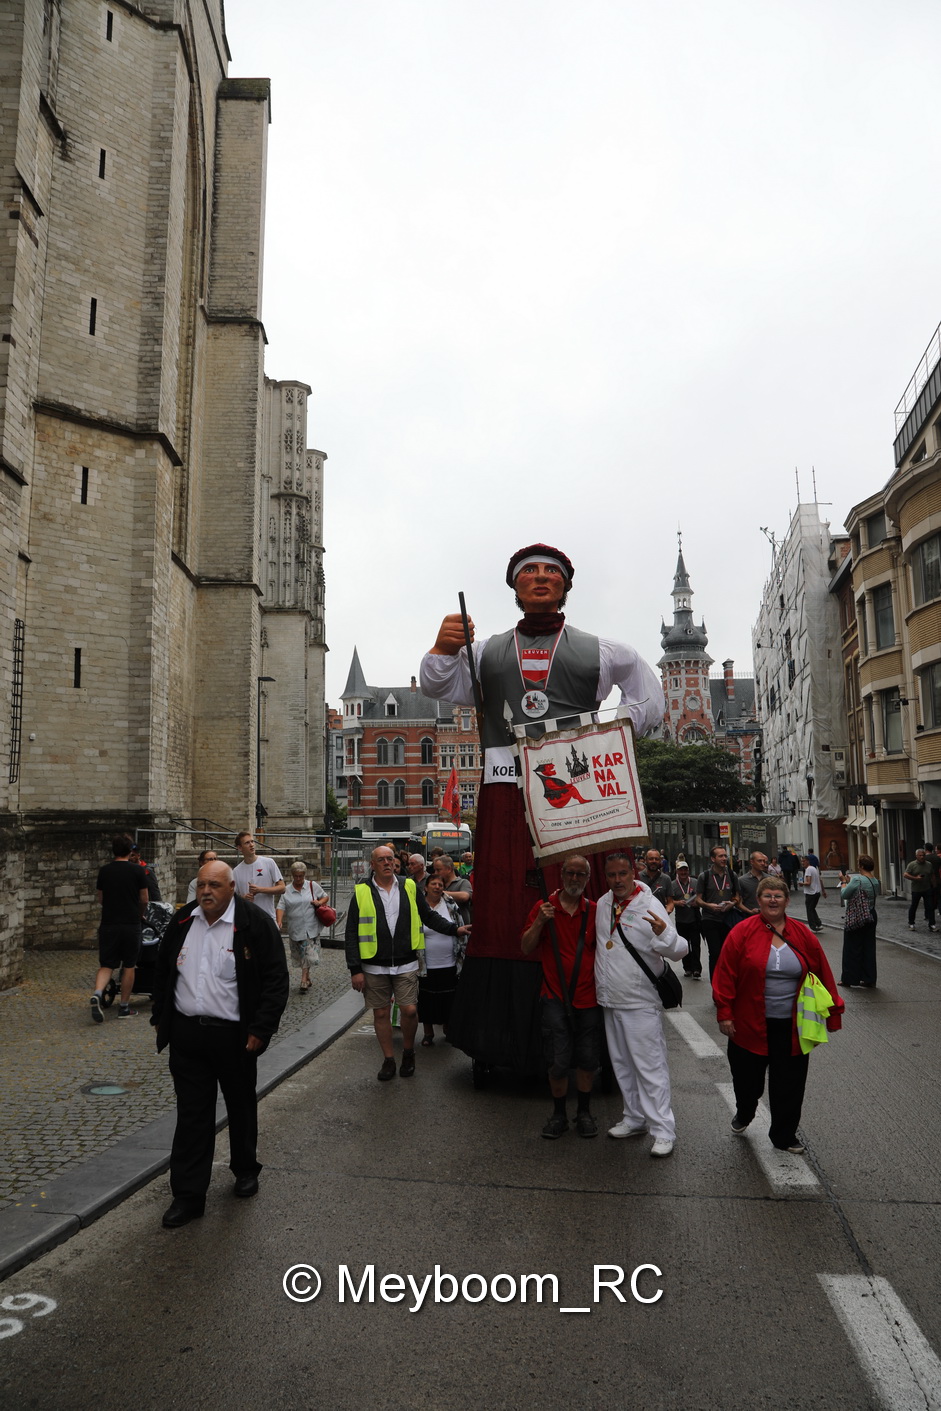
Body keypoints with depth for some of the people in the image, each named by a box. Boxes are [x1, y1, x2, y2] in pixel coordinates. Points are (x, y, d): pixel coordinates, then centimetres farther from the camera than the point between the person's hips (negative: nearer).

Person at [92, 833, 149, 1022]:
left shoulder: (104, 870, 3)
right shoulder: (136, 870, -4)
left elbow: (100, 899, 14)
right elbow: (144, 900, 2)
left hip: (108, 923, 2)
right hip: (131, 924, -2)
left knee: (106, 965, 8)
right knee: (129, 966, 8)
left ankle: (97, 994, -18)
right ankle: (124, 1007, 13)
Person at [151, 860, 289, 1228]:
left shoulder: (255, 923, -12)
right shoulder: (182, 921, 3)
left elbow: (276, 979, -11)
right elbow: (163, 972, 16)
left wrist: (260, 1029, -15)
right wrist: (160, 1017, 13)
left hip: (234, 1036, -3)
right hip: (186, 1033, 3)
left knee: (241, 1107, 16)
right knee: (191, 1113, 6)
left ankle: (245, 1170, 38)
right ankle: (188, 1195, 16)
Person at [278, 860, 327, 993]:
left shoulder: (313, 886, 4)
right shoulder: (286, 891, 4)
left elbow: (325, 896, 14)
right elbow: (281, 907, -4)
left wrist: (319, 902, -8)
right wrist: (279, 921, -20)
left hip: (311, 928, -2)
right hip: (295, 929, 2)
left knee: (308, 955, -9)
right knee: (300, 956, 10)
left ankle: (304, 981, -6)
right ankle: (307, 978, 26)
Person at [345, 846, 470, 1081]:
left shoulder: (409, 887, 5)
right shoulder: (362, 892, -1)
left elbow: (429, 916, 14)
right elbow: (352, 934, 0)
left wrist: (454, 929, 1)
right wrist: (355, 969, -5)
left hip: (406, 964, 1)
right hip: (374, 967, 0)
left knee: (409, 1010, -4)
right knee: (381, 1013, 7)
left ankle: (408, 1052, 23)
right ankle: (388, 1060, 25)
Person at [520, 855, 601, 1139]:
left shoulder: (594, 911, 5)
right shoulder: (544, 907, 0)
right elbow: (526, 948, -1)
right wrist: (538, 922, -15)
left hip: (588, 999, 2)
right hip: (555, 998, -2)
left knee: (588, 1060, 8)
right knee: (558, 1063, -2)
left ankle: (584, 1112, 27)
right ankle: (559, 1114, 19)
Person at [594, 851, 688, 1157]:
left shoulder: (649, 905, -14)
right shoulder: (602, 903, 5)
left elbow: (679, 950, -21)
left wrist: (663, 934, -39)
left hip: (641, 1002, -7)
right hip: (610, 1000, 7)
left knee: (649, 1065, -4)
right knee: (622, 1064, 17)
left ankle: (663, 1131, 4)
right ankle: (635, 1119, 32)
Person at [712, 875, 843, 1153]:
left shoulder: (802, 935, 0)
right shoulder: (742, 932, -8)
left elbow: (823, 975, 6)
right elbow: (726, 974, -8)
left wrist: (833, 1010, 6)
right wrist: (724, 1013, -11)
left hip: (791, 1027, 2)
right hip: (750, 1025, -1)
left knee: (789, 1083, 9)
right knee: (747, 1077, 14)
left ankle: (784, 1135, 28)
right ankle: (744, 1114, 45)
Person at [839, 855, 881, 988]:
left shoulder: (857, 879, -20)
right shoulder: (876, 881, 4)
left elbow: (844, 895, -17)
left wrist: (844, 882, 0)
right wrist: (849, 882, 11)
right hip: (871, 917, 7)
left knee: (852, 948, 4)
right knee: (869, 948, 11)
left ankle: (848, 979, 12)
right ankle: (869, 980, 16)